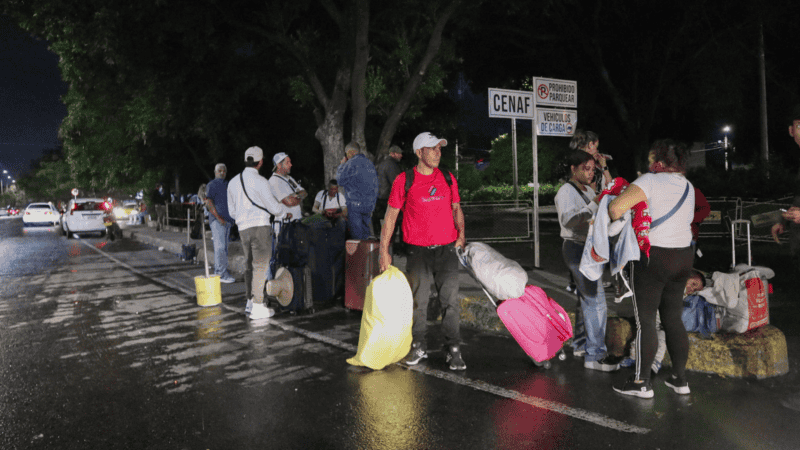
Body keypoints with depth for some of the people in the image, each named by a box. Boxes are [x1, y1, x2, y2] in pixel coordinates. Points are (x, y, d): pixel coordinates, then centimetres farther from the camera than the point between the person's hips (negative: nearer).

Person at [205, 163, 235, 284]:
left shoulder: (227, 185, 21)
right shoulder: (211, 185, -2)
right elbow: (208, 202, -11)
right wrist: (218, 217, -18)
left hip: (227, 220, 8)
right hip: (217, 220, -8)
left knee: (223, 247, 8)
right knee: (220, 247, -12)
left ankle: (217, 272, 14)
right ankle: (222, 274, -14)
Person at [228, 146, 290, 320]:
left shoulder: (233, 182, 12)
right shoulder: (260, 181, -10)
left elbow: (232, 211, 18)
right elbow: (274, 207, -8)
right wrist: (286, 210, 12)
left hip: (243, 228, 7)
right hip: (260, 226, -7)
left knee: (249, 265, 16)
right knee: (260, 265, -4)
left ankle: (250, 301, 23)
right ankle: (257, 307, -4)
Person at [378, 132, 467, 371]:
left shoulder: (448, 178, 8)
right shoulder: (404, 180, -2)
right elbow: (390, 216, 0)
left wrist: (461, 233, 4)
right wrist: (384, 250, -3)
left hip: (447, 249, 2)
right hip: (418, 251, -2)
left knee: (451, 300, -1)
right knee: (418, 301, 6)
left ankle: (453, 349, 8)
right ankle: (418, 346, 22)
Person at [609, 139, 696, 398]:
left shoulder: (651, 181, -13)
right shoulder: (688, 187, 12)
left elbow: (617, 207, -26)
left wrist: (615, 220, -3)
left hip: (653, 257, -7)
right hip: (684, 256, 8)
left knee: (645, 320, 1)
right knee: (673, 319, 15)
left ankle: (641, 382, 7)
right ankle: (680, 379, 21)